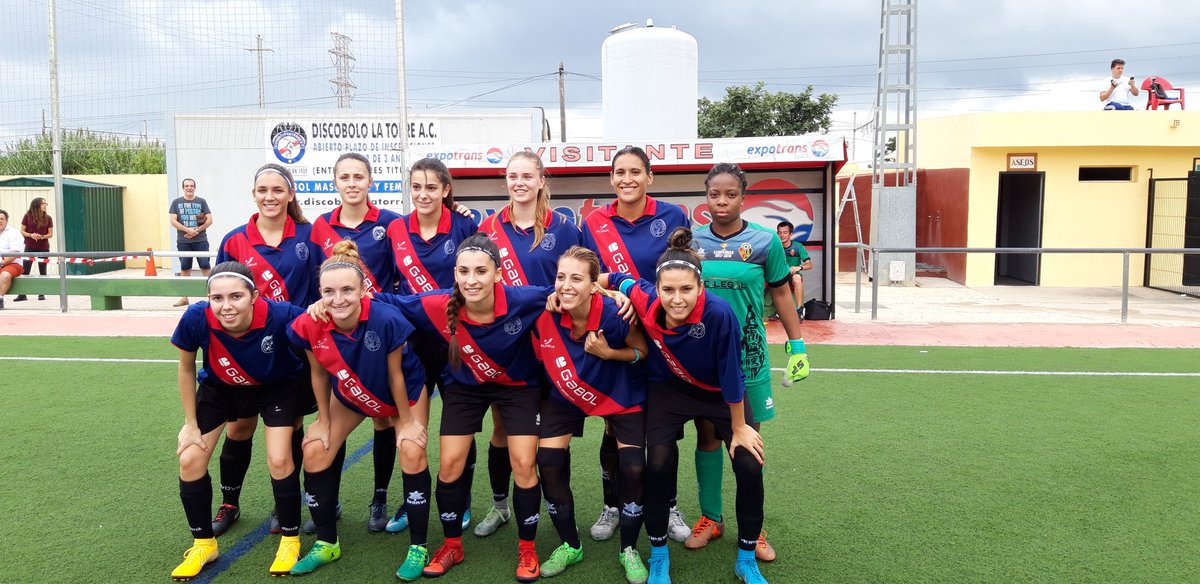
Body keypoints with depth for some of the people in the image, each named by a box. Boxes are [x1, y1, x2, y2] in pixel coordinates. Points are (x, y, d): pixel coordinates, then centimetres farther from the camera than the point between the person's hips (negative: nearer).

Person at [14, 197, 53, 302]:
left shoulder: (48, 218, 4)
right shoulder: (28, 216, 2)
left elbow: (50, 234, 4)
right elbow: (22, 231, 2)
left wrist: (42, 237, -15)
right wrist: (31, 235, -17)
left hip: (43, 248, 1)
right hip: (30, 248, -1)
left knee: (42, 271, 5)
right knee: (25, 270, -3)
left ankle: (42, 293, 11)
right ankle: (22, 294, 0)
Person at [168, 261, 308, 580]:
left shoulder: (280, 315, -39)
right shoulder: (196, 318, -32)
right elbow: (186, 368, -11)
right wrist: (191, 423, -4)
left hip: (276, 386, -2)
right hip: (219, 387, 3)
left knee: (279, 461, -14)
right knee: (190, 460, -4)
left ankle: (290, 540, 11)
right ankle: (203, 544, 20)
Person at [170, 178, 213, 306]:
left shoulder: (201, 201, 5)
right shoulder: (176, 202, 6)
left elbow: (209, 220, 0)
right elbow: (173, 221, -1)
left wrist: (197, 230, -12)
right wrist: (188, 230, -14)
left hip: (200, 240, -1)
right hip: (183, 242, 1)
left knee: (205, 267, -4)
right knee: (184, 268, 7)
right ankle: (184, 298, 13)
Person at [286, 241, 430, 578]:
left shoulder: (387, 320, -40)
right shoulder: (308, 327, -30)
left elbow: (396, 376, -25)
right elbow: (319, 374, -11)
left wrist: (406, 421, -13)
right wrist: (324, 421, -1)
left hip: (406, 391, -4)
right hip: (350, 394, 4)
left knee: (412, 452, -18)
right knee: (315, 452, -1)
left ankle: (419, 548, -1)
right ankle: (327, 544, 18)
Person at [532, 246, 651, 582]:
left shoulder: (614, 313, -31)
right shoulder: (543, 315, -23)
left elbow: (643, 351, -14)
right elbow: (541, 357, -2)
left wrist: (608, 353, -30)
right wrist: (541, 401, 1)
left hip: (622, 396, -2)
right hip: (566, 397, 3)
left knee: (633, 469, -11)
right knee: (548, 463, -7)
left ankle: (629, 550, 15)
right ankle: (570, 546, 18)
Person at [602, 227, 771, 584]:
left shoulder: (719, 313, -38)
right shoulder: (645, 301, -30)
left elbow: (731, 376, -25)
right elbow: (617, 279, -7)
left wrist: (739, 428, -14)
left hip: (721, 393, -1)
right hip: (669, 390, 2)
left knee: (750, 467, -7)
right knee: (658, 465, -10)